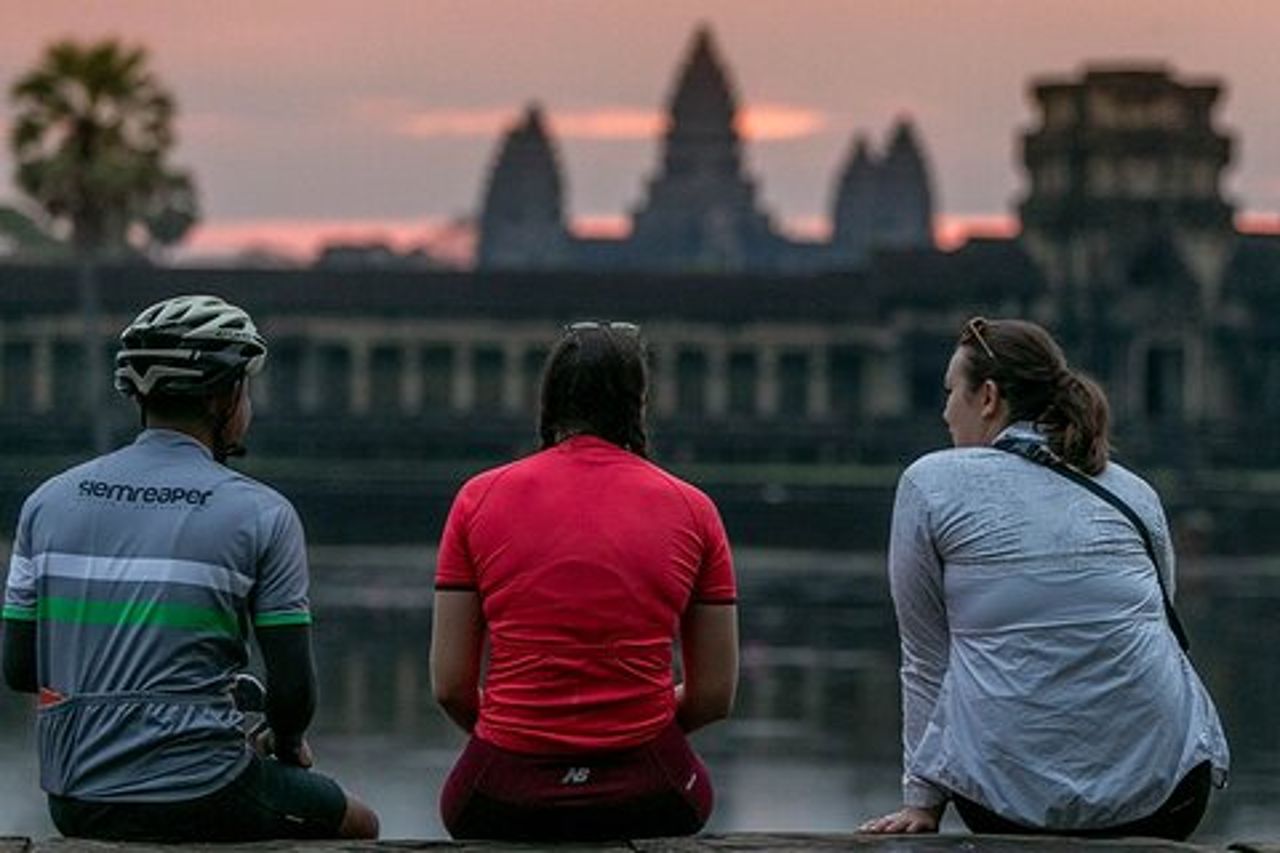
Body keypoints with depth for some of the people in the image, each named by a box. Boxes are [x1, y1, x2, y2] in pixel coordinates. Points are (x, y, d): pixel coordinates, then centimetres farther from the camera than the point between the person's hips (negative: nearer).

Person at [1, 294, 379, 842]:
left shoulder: (48, 502, 5)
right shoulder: (260, 514, -7)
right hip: (199, 804, -5)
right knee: (357, 824, 23)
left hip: (74, 805, 5)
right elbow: (293, 689, -6)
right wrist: (285, 744, 16)